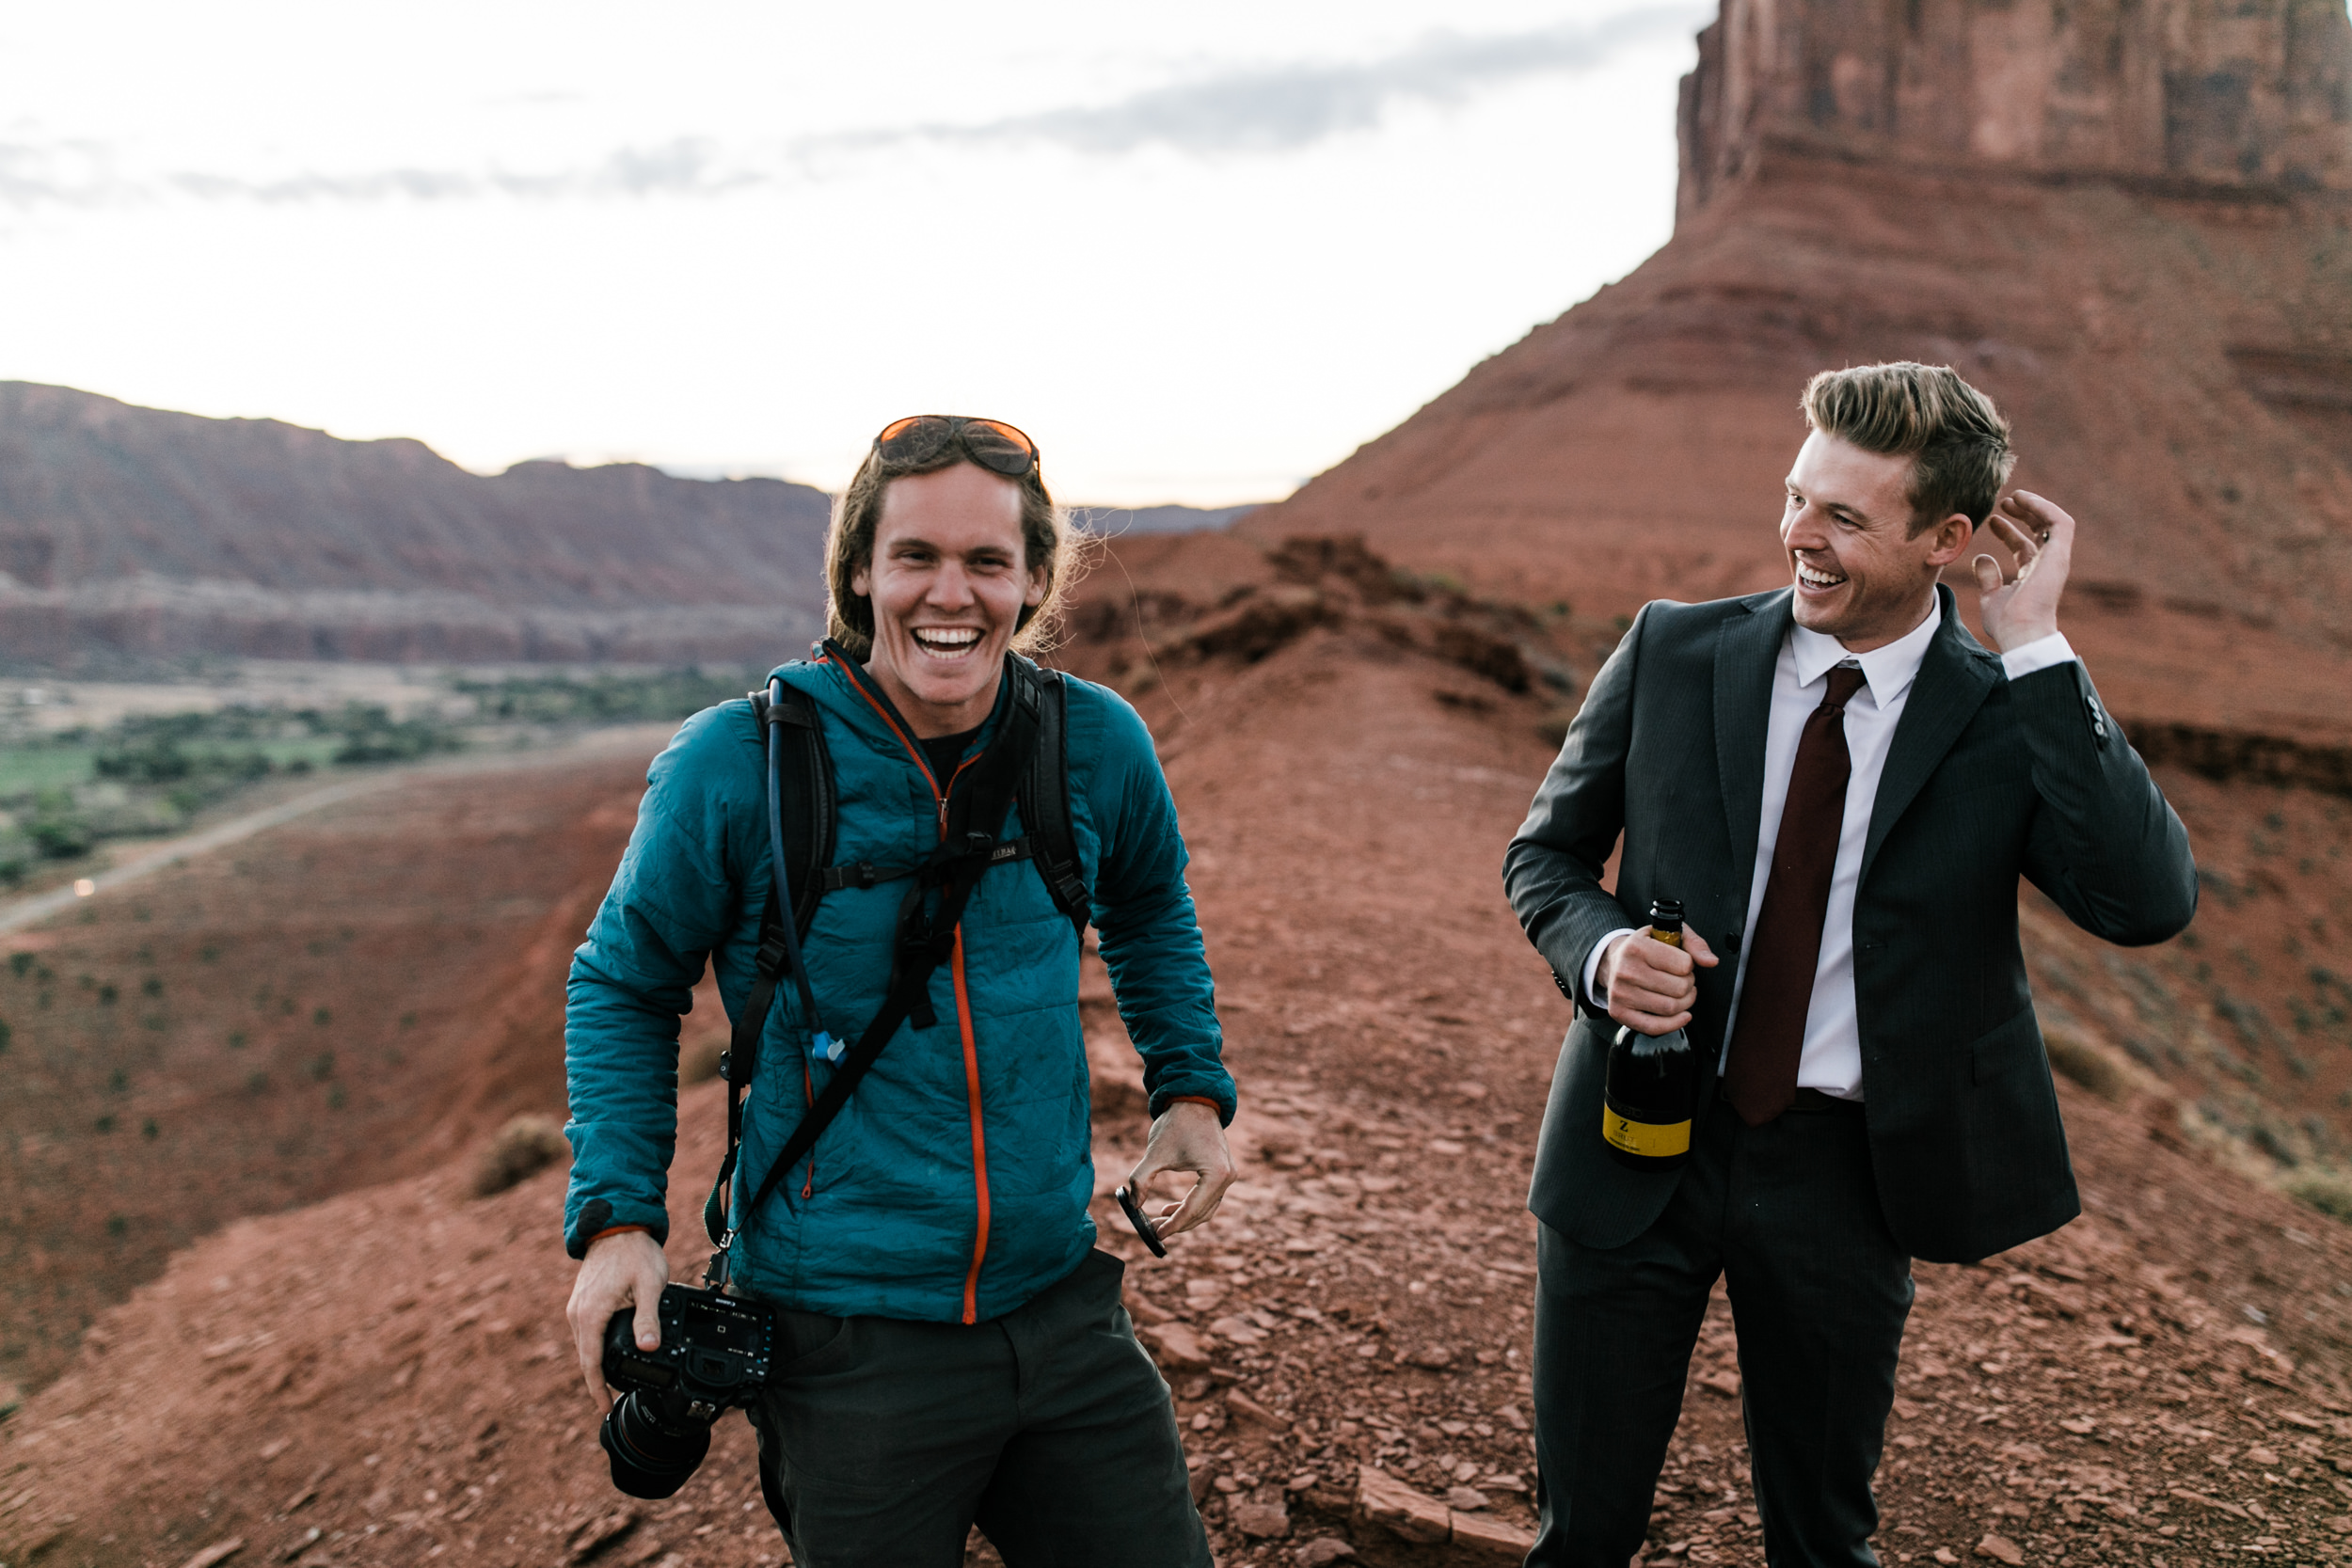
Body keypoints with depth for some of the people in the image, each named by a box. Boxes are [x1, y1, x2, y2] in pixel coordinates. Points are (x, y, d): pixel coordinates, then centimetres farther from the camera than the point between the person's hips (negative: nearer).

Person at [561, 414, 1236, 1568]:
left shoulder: (1096, 744, -4)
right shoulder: (736, 764, -13)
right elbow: (623, 987, 2)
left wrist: (1192, 1087, 8)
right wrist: (618, 1215, -7)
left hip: (1061, 1309, 3)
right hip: (845, 1337, -3)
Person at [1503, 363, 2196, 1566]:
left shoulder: (2007, 717, -6)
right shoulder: (1672, 652, -3)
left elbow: (2149, 903, -22)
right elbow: (1543, 853, 5)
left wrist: (2035, 650, -21)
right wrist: (1601, 950, -17)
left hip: (1844, 1171, 0)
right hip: (1640, 1143, 1)